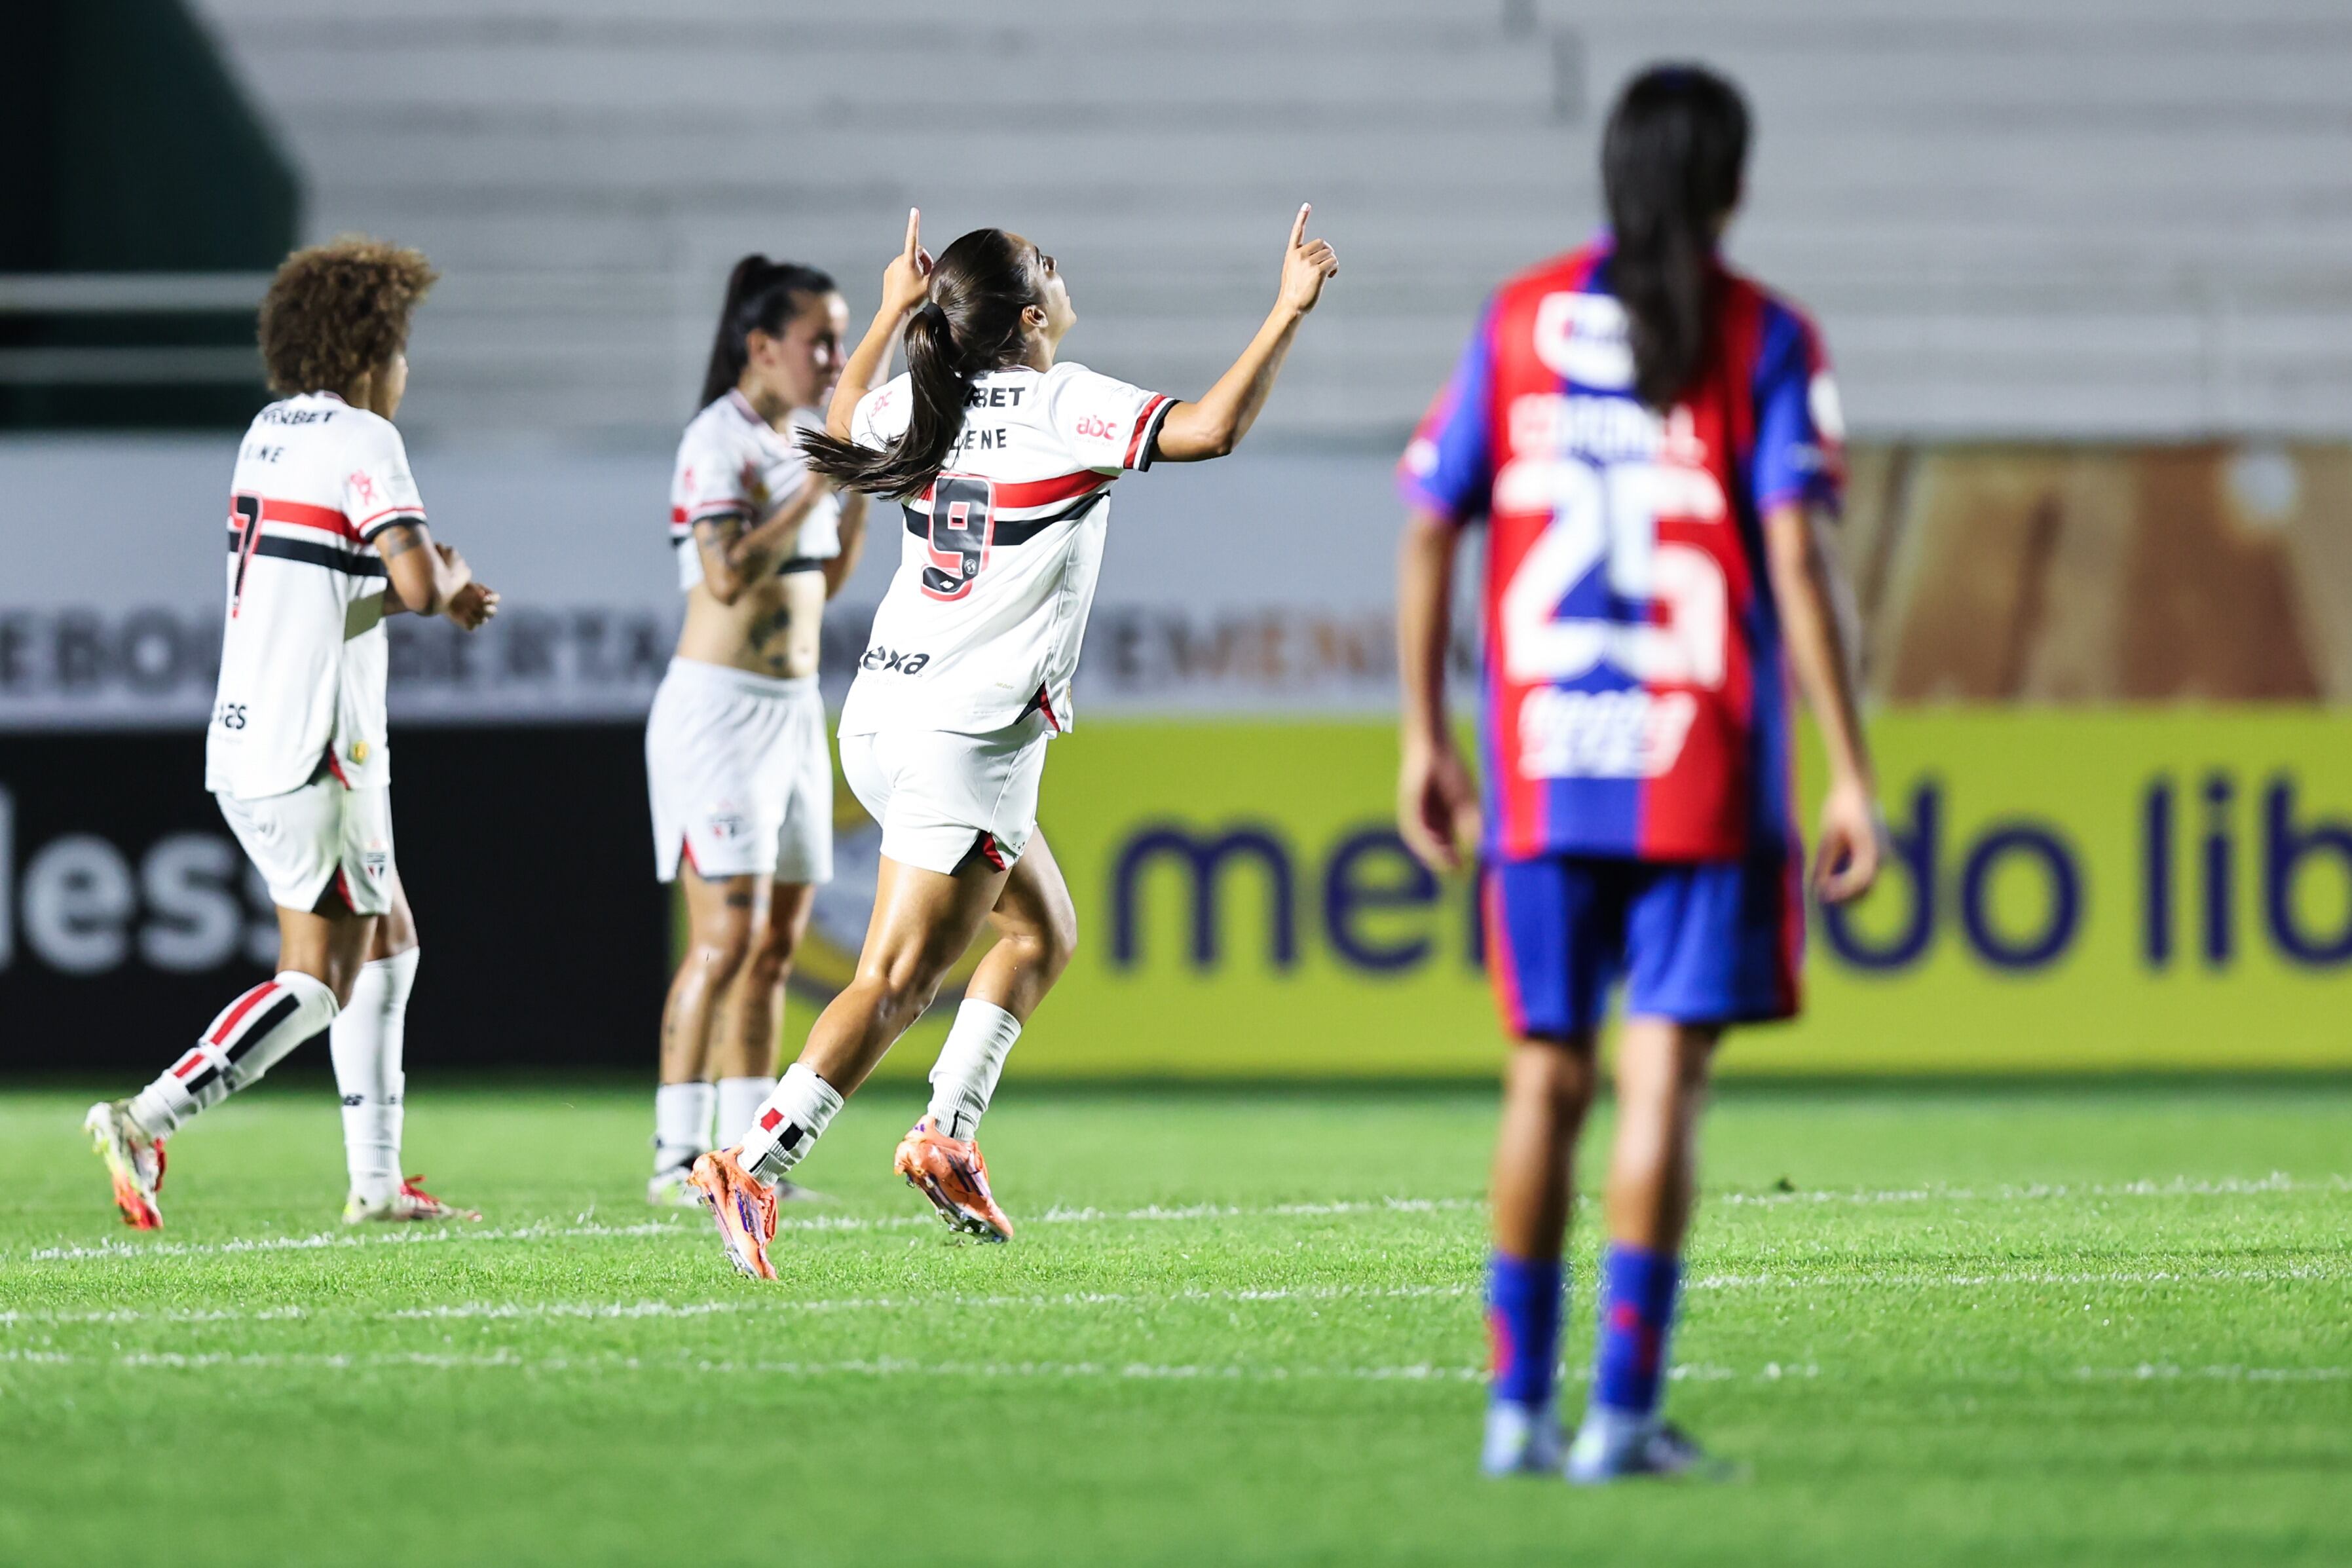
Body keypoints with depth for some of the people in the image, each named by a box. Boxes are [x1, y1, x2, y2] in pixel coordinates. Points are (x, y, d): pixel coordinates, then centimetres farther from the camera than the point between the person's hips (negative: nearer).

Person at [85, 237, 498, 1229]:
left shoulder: (272, 431, 14)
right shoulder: (362, 440, -11)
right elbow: (417, 584, -21)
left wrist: (437, 592, 12)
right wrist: (447, 577, 2)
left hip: (244, 747, 9)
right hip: (315, 753, -9)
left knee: (387, 942, 18)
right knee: (319, 980, -6)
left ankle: (375, 1179, 18)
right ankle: (146, 1121, -17)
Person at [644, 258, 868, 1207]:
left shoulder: (805, 435, 12)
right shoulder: (718, 441, -12)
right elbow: (728, 575, -24)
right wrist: (816, 484, -21)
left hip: (793, 712, 9)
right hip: (720, 708, -9)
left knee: (776, 948, 7)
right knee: (726, 935, -14)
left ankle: (744, 1160, 10)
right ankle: (677, 1156, -12)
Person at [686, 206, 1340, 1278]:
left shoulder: (923, 405, 8)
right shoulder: (1065, 407, -11)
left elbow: (844, 428, 30)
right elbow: (1211, 428, -21)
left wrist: (891, 313, 36)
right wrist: (1290, 312, -13)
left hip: (882, 718, 8)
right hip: (970, 738, -8)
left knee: (1045, 932, 21)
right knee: (895, 985, -7)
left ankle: (947, 1137, 12)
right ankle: (754, 1165, -17)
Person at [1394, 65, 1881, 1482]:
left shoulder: (1517, 324, 8)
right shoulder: (1762, 341, -2)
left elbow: (1430, 535, 7)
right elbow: (1798, 559, -10)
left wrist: (1427, 739, 15)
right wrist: (1850, 772, -9)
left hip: (1538, 764, 3)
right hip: (1703, 772, -3)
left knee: (1546, 1077, 11)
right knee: (1664, 1078, -4)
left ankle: (1520, 1405, 11)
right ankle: (1623, 1411, -8)